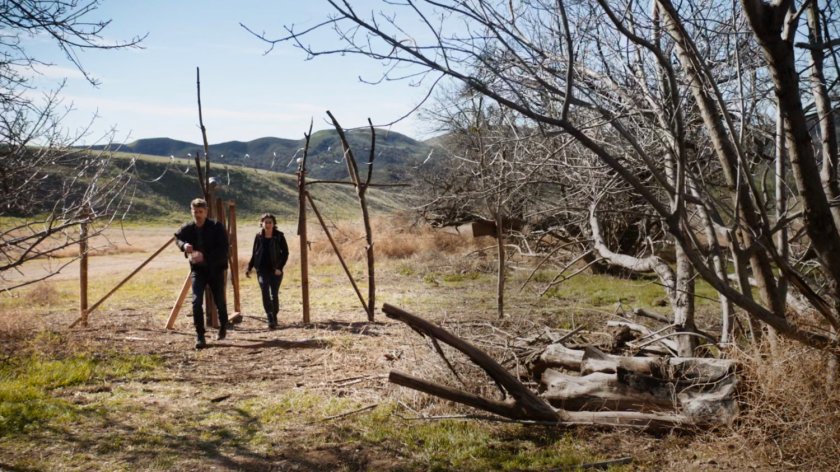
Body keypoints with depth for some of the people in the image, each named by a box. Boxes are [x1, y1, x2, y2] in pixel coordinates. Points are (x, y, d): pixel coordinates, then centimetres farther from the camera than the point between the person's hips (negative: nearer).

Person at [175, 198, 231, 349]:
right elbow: (177, 238, 16)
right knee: (196, 302, -13)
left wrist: (205, 256, -30)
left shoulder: (217, 227, -14)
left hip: (216, 270, -2)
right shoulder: (187, 229, -4)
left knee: (220, 302, 12)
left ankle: (223, 327, 41)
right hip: (197, 270, 2)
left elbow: (224, 249, -19)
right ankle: (200, 337, -6)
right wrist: (184, 245, -9)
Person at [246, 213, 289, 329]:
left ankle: (274, 318, 21)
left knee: (274, 295, 3)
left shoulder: (279, 236, -2)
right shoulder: (259, 236, 4)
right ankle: (270, 319, -15)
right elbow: (254, 254, 12)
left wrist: (280, 267, -11)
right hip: (262, 270, 1)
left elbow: (285, 253, -2)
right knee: (265, 293, -13)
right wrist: (249, 267, 6)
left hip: (275, 270, -1)